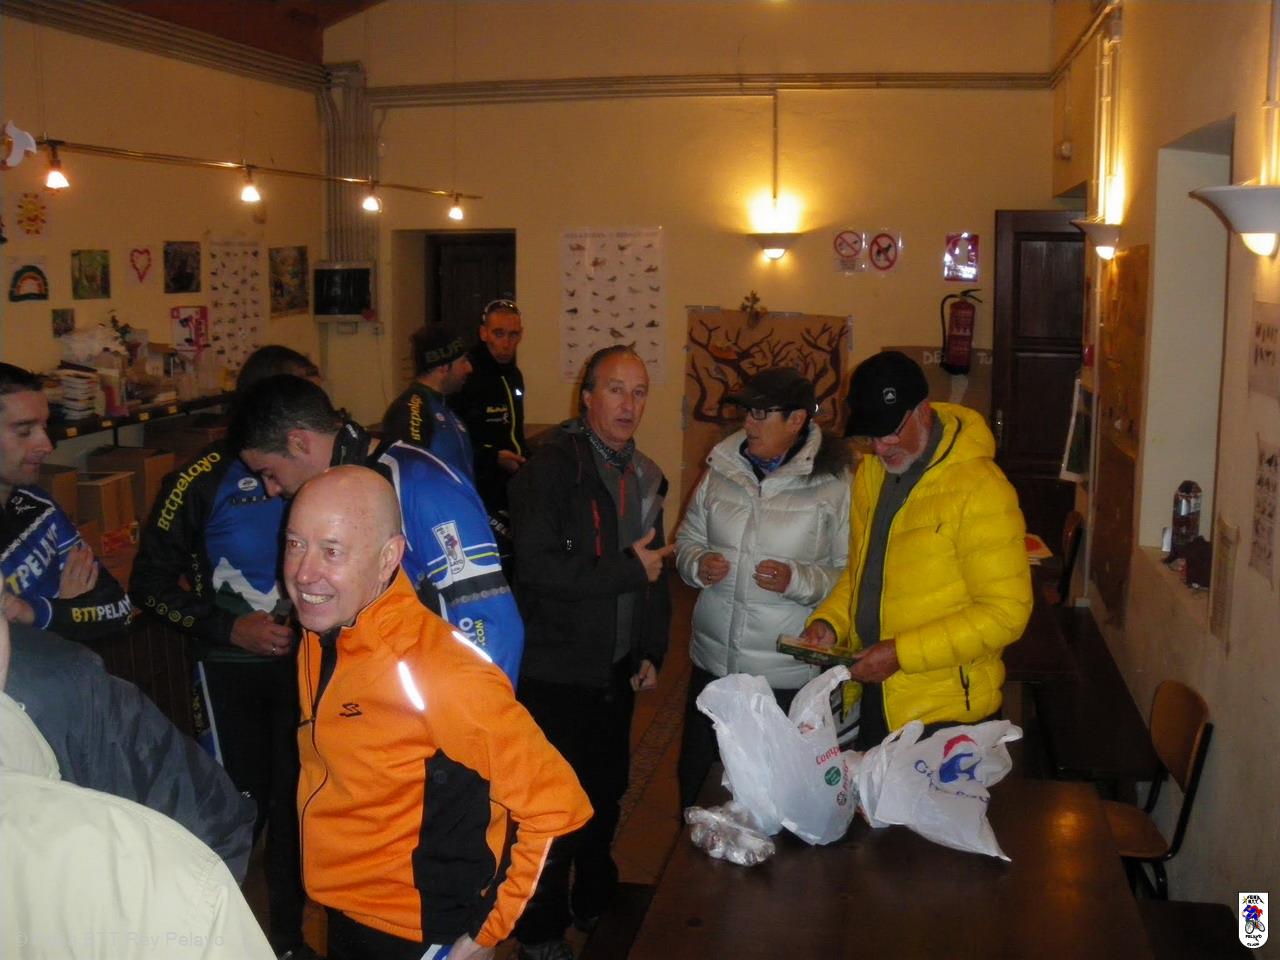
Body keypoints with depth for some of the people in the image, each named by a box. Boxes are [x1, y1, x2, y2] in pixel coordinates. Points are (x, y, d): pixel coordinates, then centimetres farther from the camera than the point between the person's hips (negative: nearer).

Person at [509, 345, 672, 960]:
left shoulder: (644, 477, 9)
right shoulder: (550, 468, -16)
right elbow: (538, 567, -26)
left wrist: (651, 652, 13)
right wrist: (627, 569, -21)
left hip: (616, 672, 7)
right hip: (557, 673, -7)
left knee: (606, 795, 20)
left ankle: (596, 903, 42)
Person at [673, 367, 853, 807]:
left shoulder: (834, 482, -10)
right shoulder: (722, 469, 4)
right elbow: (687, 539, 14)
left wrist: (798, 581, -24)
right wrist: (697, 564, -7)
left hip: (790, 677, -4)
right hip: (712, 665, 4)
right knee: (697, 780, 16)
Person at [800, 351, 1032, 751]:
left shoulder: (980, 489, -19)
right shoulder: (871, 471, 5)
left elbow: (1006, 612, -19)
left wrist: (900, 653, -22)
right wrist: (828, 621, -1)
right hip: (869, 695, 7)